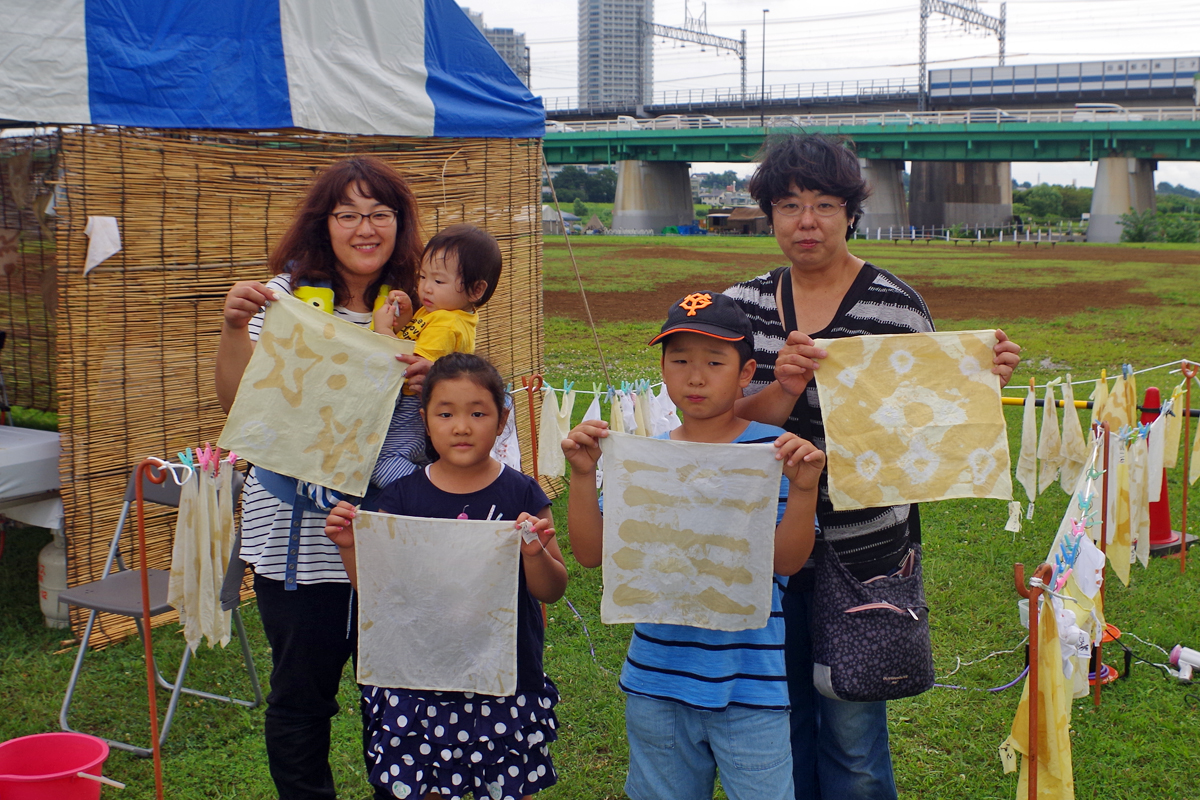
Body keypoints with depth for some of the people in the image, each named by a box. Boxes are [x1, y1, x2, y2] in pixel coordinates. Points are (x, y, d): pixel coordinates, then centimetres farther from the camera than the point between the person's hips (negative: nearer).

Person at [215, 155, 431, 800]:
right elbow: (237, 399, -5)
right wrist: (234, 327, -21)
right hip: (300, 534, -1)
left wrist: (428, 380, -14)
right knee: (301, 695, 11)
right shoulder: (289, 294, -4)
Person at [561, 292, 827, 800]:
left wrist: (804, 487, -27)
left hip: (748, 684, -3)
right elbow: (591, 553, -1)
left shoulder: (774, 452, -7)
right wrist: (583, 475, -12)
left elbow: (787, 561, -13)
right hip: (655, 681, 4)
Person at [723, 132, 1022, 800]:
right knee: (781, 725, 17)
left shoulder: (895, 306, -6)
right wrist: (784, 389, -24)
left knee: (853, 735, 5)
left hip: (862, 553, -3)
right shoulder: (745, 305, 3)